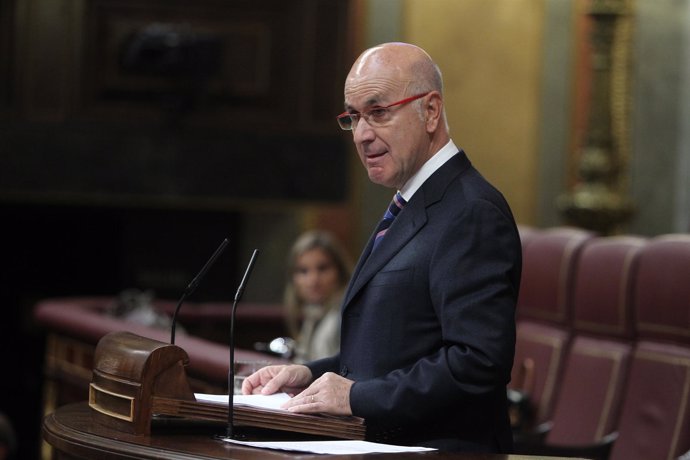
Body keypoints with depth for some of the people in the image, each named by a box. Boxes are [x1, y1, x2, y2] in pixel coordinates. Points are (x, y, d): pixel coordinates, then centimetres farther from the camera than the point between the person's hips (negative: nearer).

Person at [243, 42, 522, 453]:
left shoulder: (473, 214, -12)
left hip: (439, 449, -9)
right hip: (385, 446, 9)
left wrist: (358, 396, -16)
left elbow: (478, 361, -21)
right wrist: (311, 375, 8)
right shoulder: (415, 206, 20)